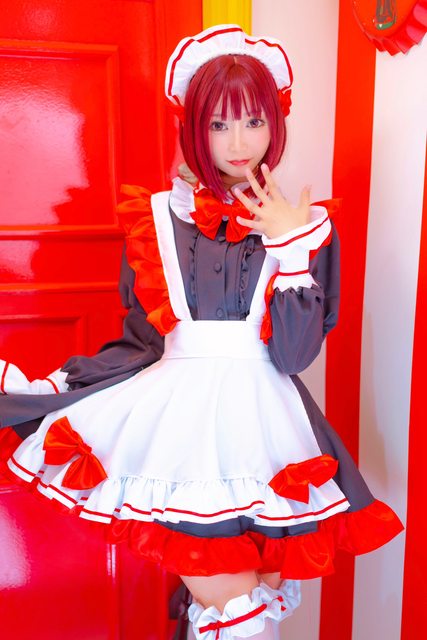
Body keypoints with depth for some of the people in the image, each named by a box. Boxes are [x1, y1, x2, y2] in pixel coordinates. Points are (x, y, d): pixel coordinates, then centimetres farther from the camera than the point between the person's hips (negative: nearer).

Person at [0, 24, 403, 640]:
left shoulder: (305, 223, 3)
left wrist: (292, 245, -11)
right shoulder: (158, 216, 5)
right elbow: (139, 339, 7)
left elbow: (294, 353, -5)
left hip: (264, 421, 1)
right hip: (177, 411, 0)